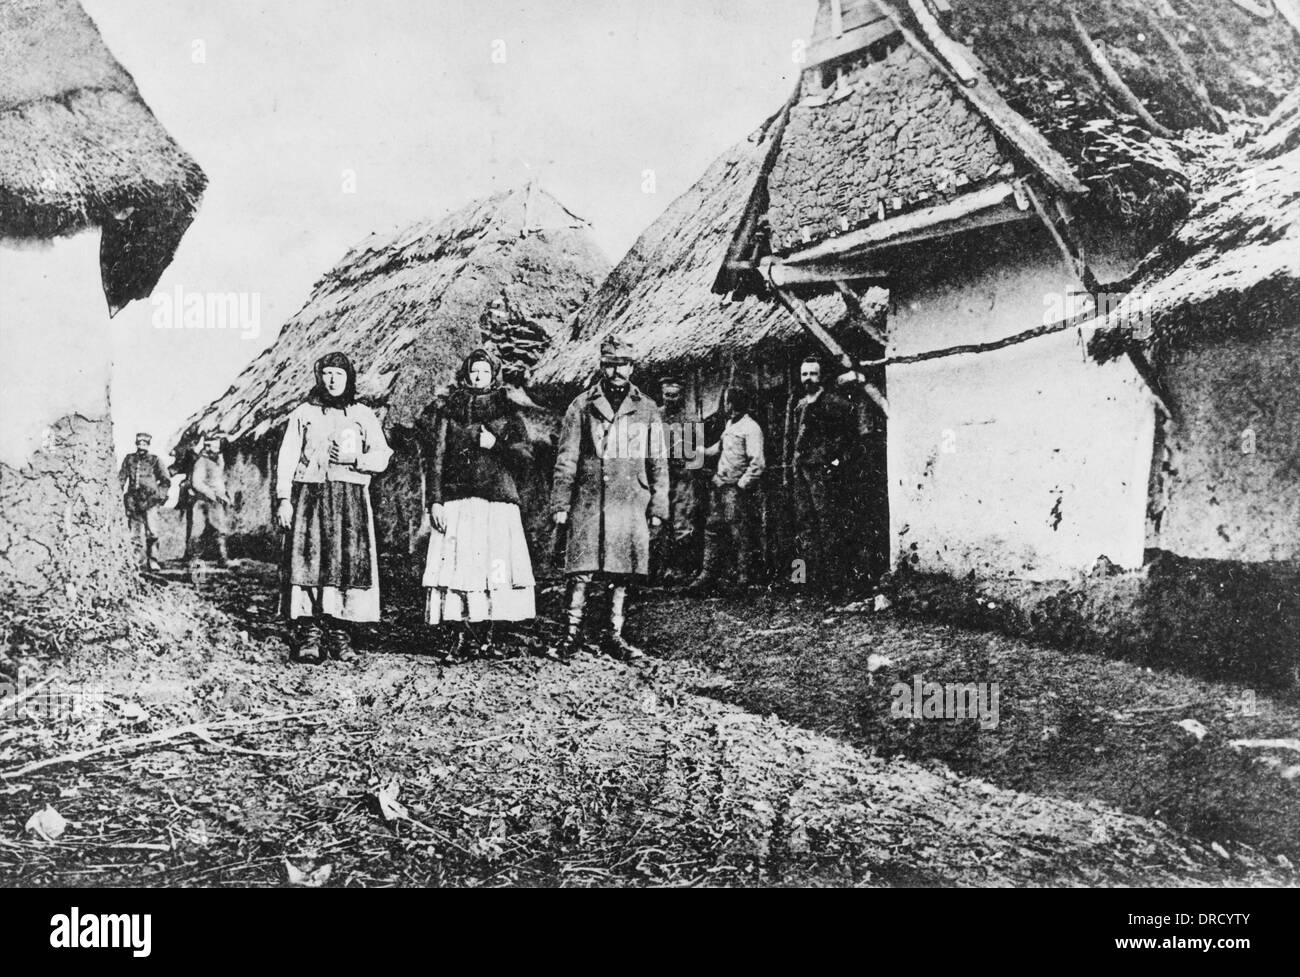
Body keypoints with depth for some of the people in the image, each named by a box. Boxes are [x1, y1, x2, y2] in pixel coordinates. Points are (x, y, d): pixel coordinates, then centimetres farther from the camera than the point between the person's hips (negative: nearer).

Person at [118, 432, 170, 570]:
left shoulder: (155, 460, 5)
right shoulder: (129, 459, 11)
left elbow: (166, 481, 7)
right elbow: (121, 479, 16)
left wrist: (159, 496, -2)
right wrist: (120, 494, 5)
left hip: (149, 501, -3)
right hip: (132, 500, 3)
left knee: (151, 531, -13)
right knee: (134, 532, 2)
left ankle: (151, 560, -12)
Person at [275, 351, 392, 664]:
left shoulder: (364, 416, 14)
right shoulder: (303, 413, 11)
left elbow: (382, 458, 9)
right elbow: (286, 459, 6)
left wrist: (355, 459, -10)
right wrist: (283, 498, -4)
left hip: (351, 500, 1)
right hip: (310, 497, -1)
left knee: (349, 561, -7)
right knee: (309, 560, -9)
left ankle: (339, 633, -2)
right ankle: (308, 634, -7)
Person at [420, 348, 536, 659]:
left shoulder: (507, 412, 12)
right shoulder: (449, 412, 11)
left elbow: (526, 457, 6)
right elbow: (435, 459, 6)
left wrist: (495, 444, -8)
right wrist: (435, 501, -3)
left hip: (497, 502, 0)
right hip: (456, 502, 0)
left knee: (494, 566, -7)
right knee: (458, 565, -6)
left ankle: (486, 632, 1)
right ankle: (464, 632, 1)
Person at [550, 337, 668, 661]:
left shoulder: (646, 410, 9)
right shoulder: (582, 406, 5)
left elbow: (657, 463, 10)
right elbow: (566, 460, 4)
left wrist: (658, 508, 5)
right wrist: (560, 505, -1)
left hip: (631, 501, 2)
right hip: (589, 501, -1)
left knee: (622, 574, 5)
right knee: (581, 572, -4)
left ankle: (614, 636, 14)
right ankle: (572, 634, 4)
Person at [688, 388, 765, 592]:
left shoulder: (751, 428, -15)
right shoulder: (730, 424, 14)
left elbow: (758, 464, -20)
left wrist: (741, 485, -19)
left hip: (737, 490, -9)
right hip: (720, 486, 9)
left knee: (741, 537, -3)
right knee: (713, 531, 10)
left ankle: (744, 580, 4)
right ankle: (708, 576, 17)